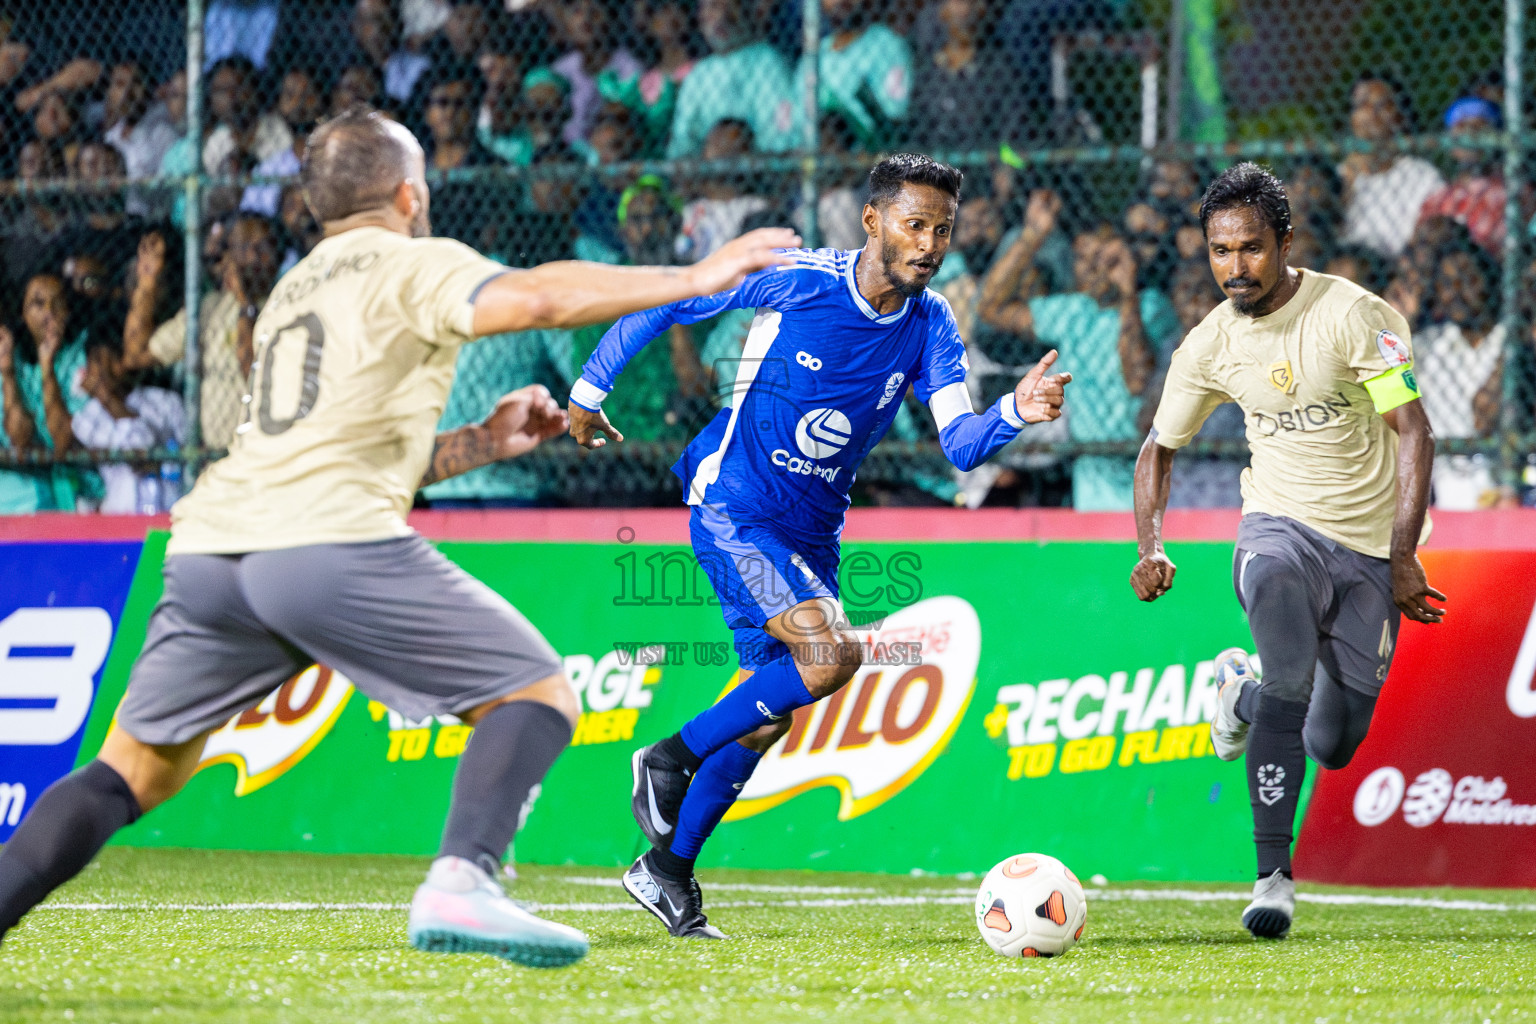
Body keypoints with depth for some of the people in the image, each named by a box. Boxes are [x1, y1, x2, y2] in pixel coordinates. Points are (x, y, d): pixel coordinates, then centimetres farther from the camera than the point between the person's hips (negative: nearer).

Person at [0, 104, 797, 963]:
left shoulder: (292, 292, 32)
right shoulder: (412, 264, 9)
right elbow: (534, 298, -10)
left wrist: (485, 442, 32)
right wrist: (694, 281, -4)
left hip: (210, 542, 7)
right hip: (330, 543, -7)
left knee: (138, 772, 18)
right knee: (539, 697, 1)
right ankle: (461, 886, -21)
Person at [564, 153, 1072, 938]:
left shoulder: (930, 327, -3)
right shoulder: (793, 280, -16)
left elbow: (960, 444, -13)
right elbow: (659, 302, -5)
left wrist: (1015, 413, -34)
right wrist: (589, 390, 1)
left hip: (811, 533, 6)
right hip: (733, 508, -6)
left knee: (769, 712, 9)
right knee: (832, 652, -25)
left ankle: (667, 869, 25)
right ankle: (670, 760, -8)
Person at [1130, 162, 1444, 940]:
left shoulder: (1350, 313, -14)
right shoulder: (1211, 344, -1)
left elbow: (1413, 431, -13)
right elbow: (1159, 448, 13)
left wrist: (1403, 554, -21)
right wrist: (1150, 547, -4)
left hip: (1370, 547, -1)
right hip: (1280, 524, 1)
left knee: (1332, 747, 1)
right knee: (1292, 676, -31)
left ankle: (1245, 693, 36)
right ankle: (1274, 876, -25)